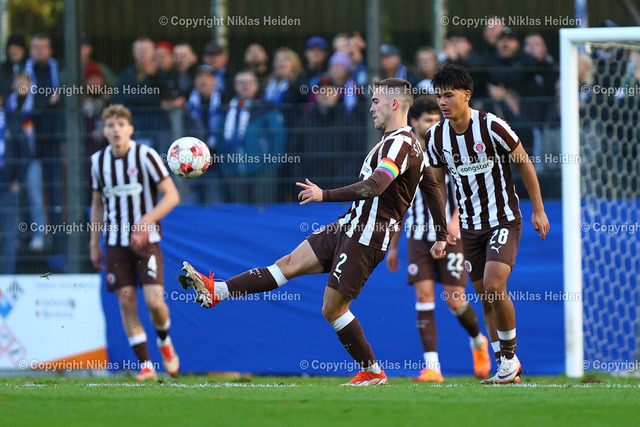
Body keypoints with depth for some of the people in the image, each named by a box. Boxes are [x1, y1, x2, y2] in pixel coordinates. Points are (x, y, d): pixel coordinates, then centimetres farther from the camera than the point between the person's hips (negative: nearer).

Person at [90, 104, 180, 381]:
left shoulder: (145, 156, -9)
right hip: (115, 243, 3)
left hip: (146, 241, -3)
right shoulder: (98, 161, 4)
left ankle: (164, 341, 19)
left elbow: (172, 196, -10)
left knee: (154, 301, -13)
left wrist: (145, 222, -21)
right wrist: (94, 244, 14)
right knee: (126, 303, -3)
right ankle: (145, 365, 2)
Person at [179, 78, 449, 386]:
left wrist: (325, 195, -31)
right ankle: (216, 292, 1)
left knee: (333, 309, -3)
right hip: (348, 228, 10)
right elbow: (433, 189, 23)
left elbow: (375, 185, -32)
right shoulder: (408, 144, 16)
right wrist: (441, 237, 28)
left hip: (365, 239, -10)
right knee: (290, 263, 4)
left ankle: (372, 372, 9)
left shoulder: (399, 143, -17)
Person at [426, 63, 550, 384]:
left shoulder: (492, 127, -16)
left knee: (494, 287, -21)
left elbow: (525, 164, -5)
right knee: (485, 297, 6)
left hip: (504, 220, -5)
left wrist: (538, 210, -3)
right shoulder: (436, 137, -1)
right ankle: (507, 369, 14)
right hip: (469, 226, 5)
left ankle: (510, 356, -4)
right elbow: (438, 182, 12)